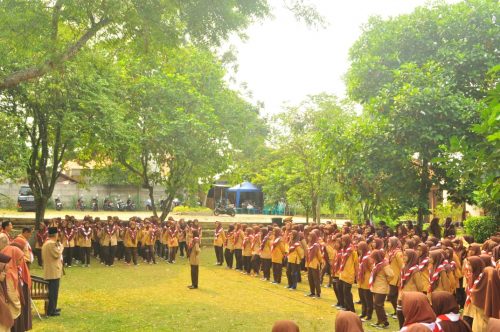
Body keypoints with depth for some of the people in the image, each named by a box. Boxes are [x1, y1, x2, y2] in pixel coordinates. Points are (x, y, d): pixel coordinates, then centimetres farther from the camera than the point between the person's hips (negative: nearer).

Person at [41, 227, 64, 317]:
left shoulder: (46, 243, 16)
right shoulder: (52, 244, -18)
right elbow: (57, 254, -19)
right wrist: (61, 247, -4)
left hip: (49, 271, 11)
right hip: (53, 271, -11)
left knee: (52, 291, 18)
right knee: (54, 291, -6)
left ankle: (52, 308, 26)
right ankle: (51, 311, -4)